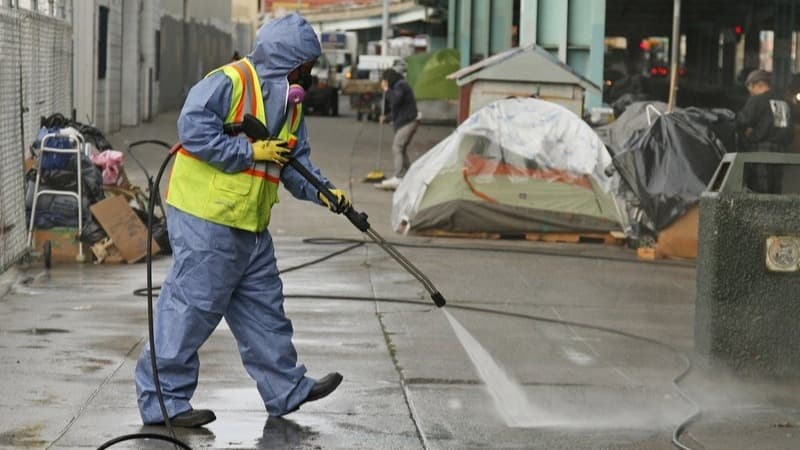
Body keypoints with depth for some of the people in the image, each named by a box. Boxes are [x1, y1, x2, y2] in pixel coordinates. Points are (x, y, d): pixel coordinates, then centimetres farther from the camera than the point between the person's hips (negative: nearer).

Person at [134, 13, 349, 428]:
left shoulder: (289, 105, 15)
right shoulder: (229, 82, -14)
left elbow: (295, 162, 15)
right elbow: (193, 128, -23)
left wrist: (321, 191, -3)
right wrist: (250, 152, -20)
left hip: (250, 225, 9)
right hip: (204, 218, -9)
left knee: (263, 307, 15)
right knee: (193, 305, -6)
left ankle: (287, 390, 25)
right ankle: (162, 398, 3)